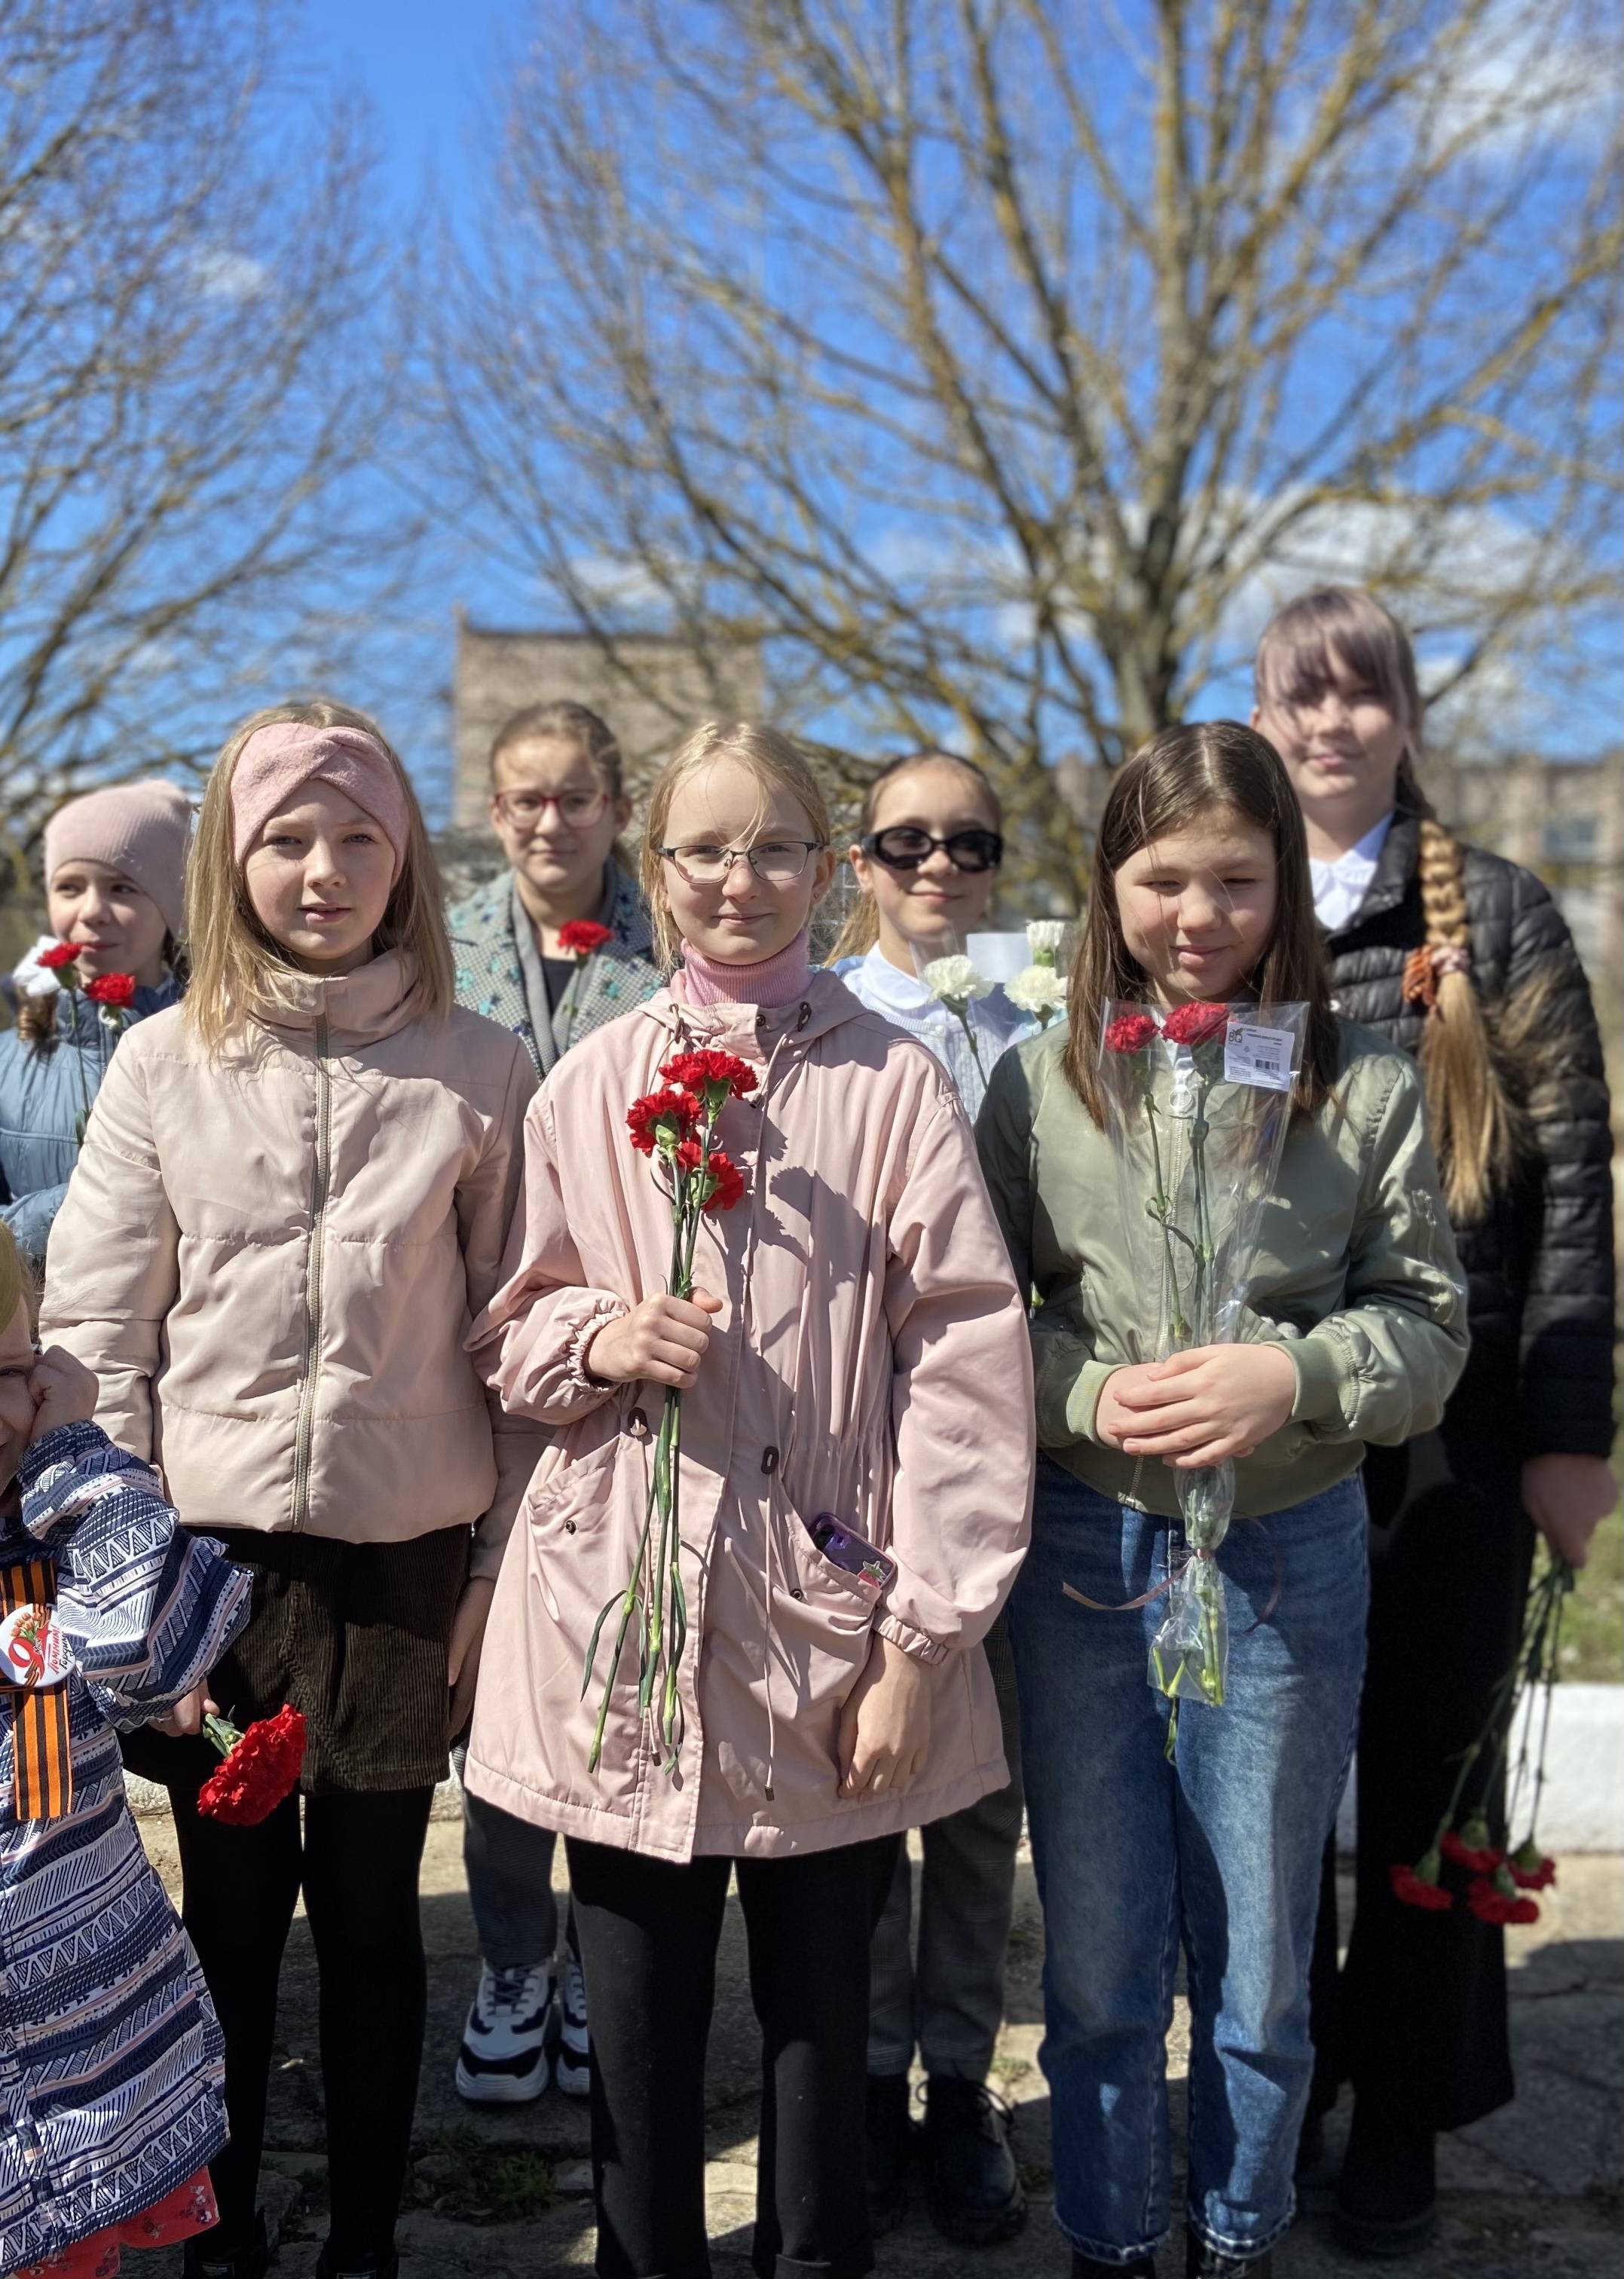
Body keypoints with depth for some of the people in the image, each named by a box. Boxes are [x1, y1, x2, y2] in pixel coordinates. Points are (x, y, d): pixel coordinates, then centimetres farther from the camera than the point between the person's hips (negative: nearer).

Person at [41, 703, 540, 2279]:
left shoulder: (480, 1070, -1)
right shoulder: (164, 1063, 0)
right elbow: (93, 1334, 0)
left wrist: (502, 1565, -1)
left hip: (406, 1556, 0)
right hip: (212, 1546, 1)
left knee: (370, 1912, 11)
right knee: (228, 1908, 12)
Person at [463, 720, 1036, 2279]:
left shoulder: (892, 1085, -4)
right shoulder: (588, 1085, 4)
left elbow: (963, 1362, -6)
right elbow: (509, 1332, 12)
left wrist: (924, 1638, -8)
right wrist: (595, 1338, -11)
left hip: (826, 1620, -1)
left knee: (821, 2017, 12)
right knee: (639, 2024, 12)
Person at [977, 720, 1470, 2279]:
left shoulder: (1366, 1090, -3)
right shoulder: (1039, 1084, -1)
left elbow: (1429, 1325, -1)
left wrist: (1296, 1374, -19)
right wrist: (1087, 1393, -16)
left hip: (1288, 1554, 0)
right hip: (1083, 1552, 1)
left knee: (1259, 1959, 16)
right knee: (1097, 1959, 15)